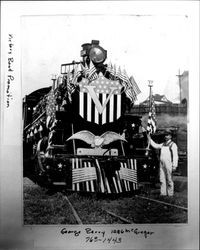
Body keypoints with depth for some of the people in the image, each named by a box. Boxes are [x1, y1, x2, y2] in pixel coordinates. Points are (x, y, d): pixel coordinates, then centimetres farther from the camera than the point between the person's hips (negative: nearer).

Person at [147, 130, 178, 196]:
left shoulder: (173, 145, -4)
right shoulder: (163, 144, 16)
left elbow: (175, 156, -8)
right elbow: (155, 146, 28)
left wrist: (174, 165, -14)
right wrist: (149, 139, 22)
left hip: (169, 164, -7)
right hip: (162, 164, 7)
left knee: (169, 179, -1)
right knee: (162, 179, 8)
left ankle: (170, 193, 7)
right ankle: (163, 193, 14)